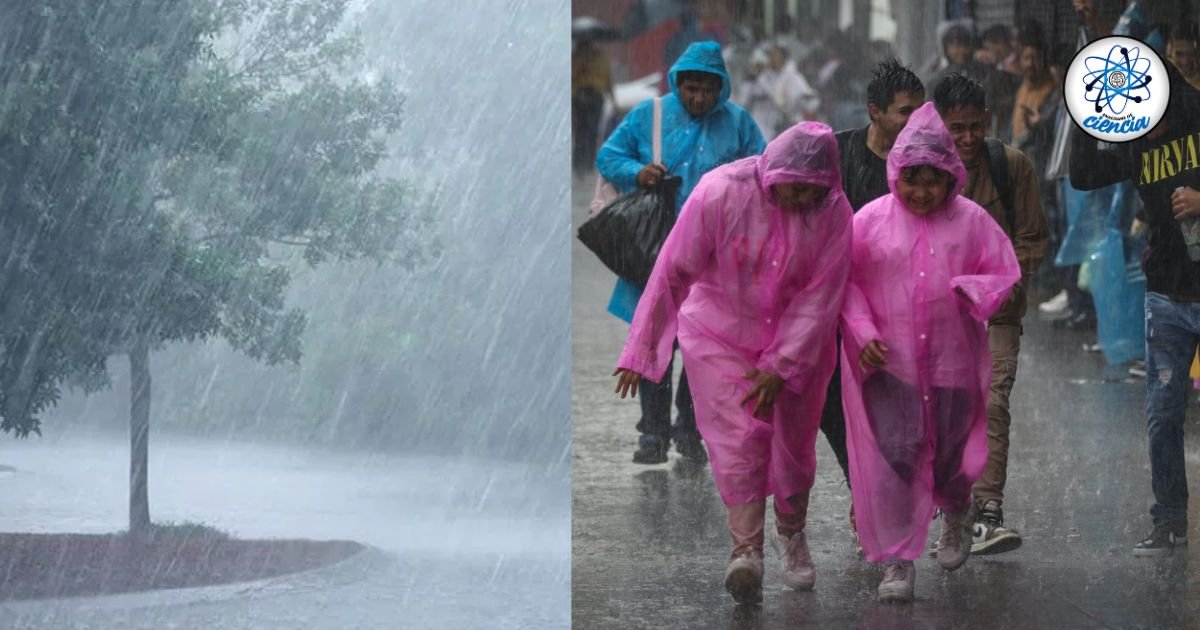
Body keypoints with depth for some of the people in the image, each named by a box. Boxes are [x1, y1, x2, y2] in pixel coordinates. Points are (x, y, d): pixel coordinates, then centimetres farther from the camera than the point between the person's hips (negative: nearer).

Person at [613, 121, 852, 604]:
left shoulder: (833, 211, -16)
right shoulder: (720, 193, -21)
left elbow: (819, 298, -13)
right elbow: (673, 272, -14)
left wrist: (781, 366, -18)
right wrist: (641, 350, -11)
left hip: (797, 341, 2)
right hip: (720, 334, -2)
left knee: (794, 447, 9)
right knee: (739, 439, -16)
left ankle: (792, 533, 34)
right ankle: (746, 550, -21)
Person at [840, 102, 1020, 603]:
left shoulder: (971, 220, -1)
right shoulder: (871, 220, -2)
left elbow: (1005, 276, 4)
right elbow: (846, 281, 3)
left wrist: (974, 289, -17)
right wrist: (863, 332, -10)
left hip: (952, 360, 1)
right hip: (888, 360, -1)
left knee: (950, 453, 13)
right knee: (892, 457, -10)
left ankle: (956, 511, 49)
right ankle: (898, 562, -5)